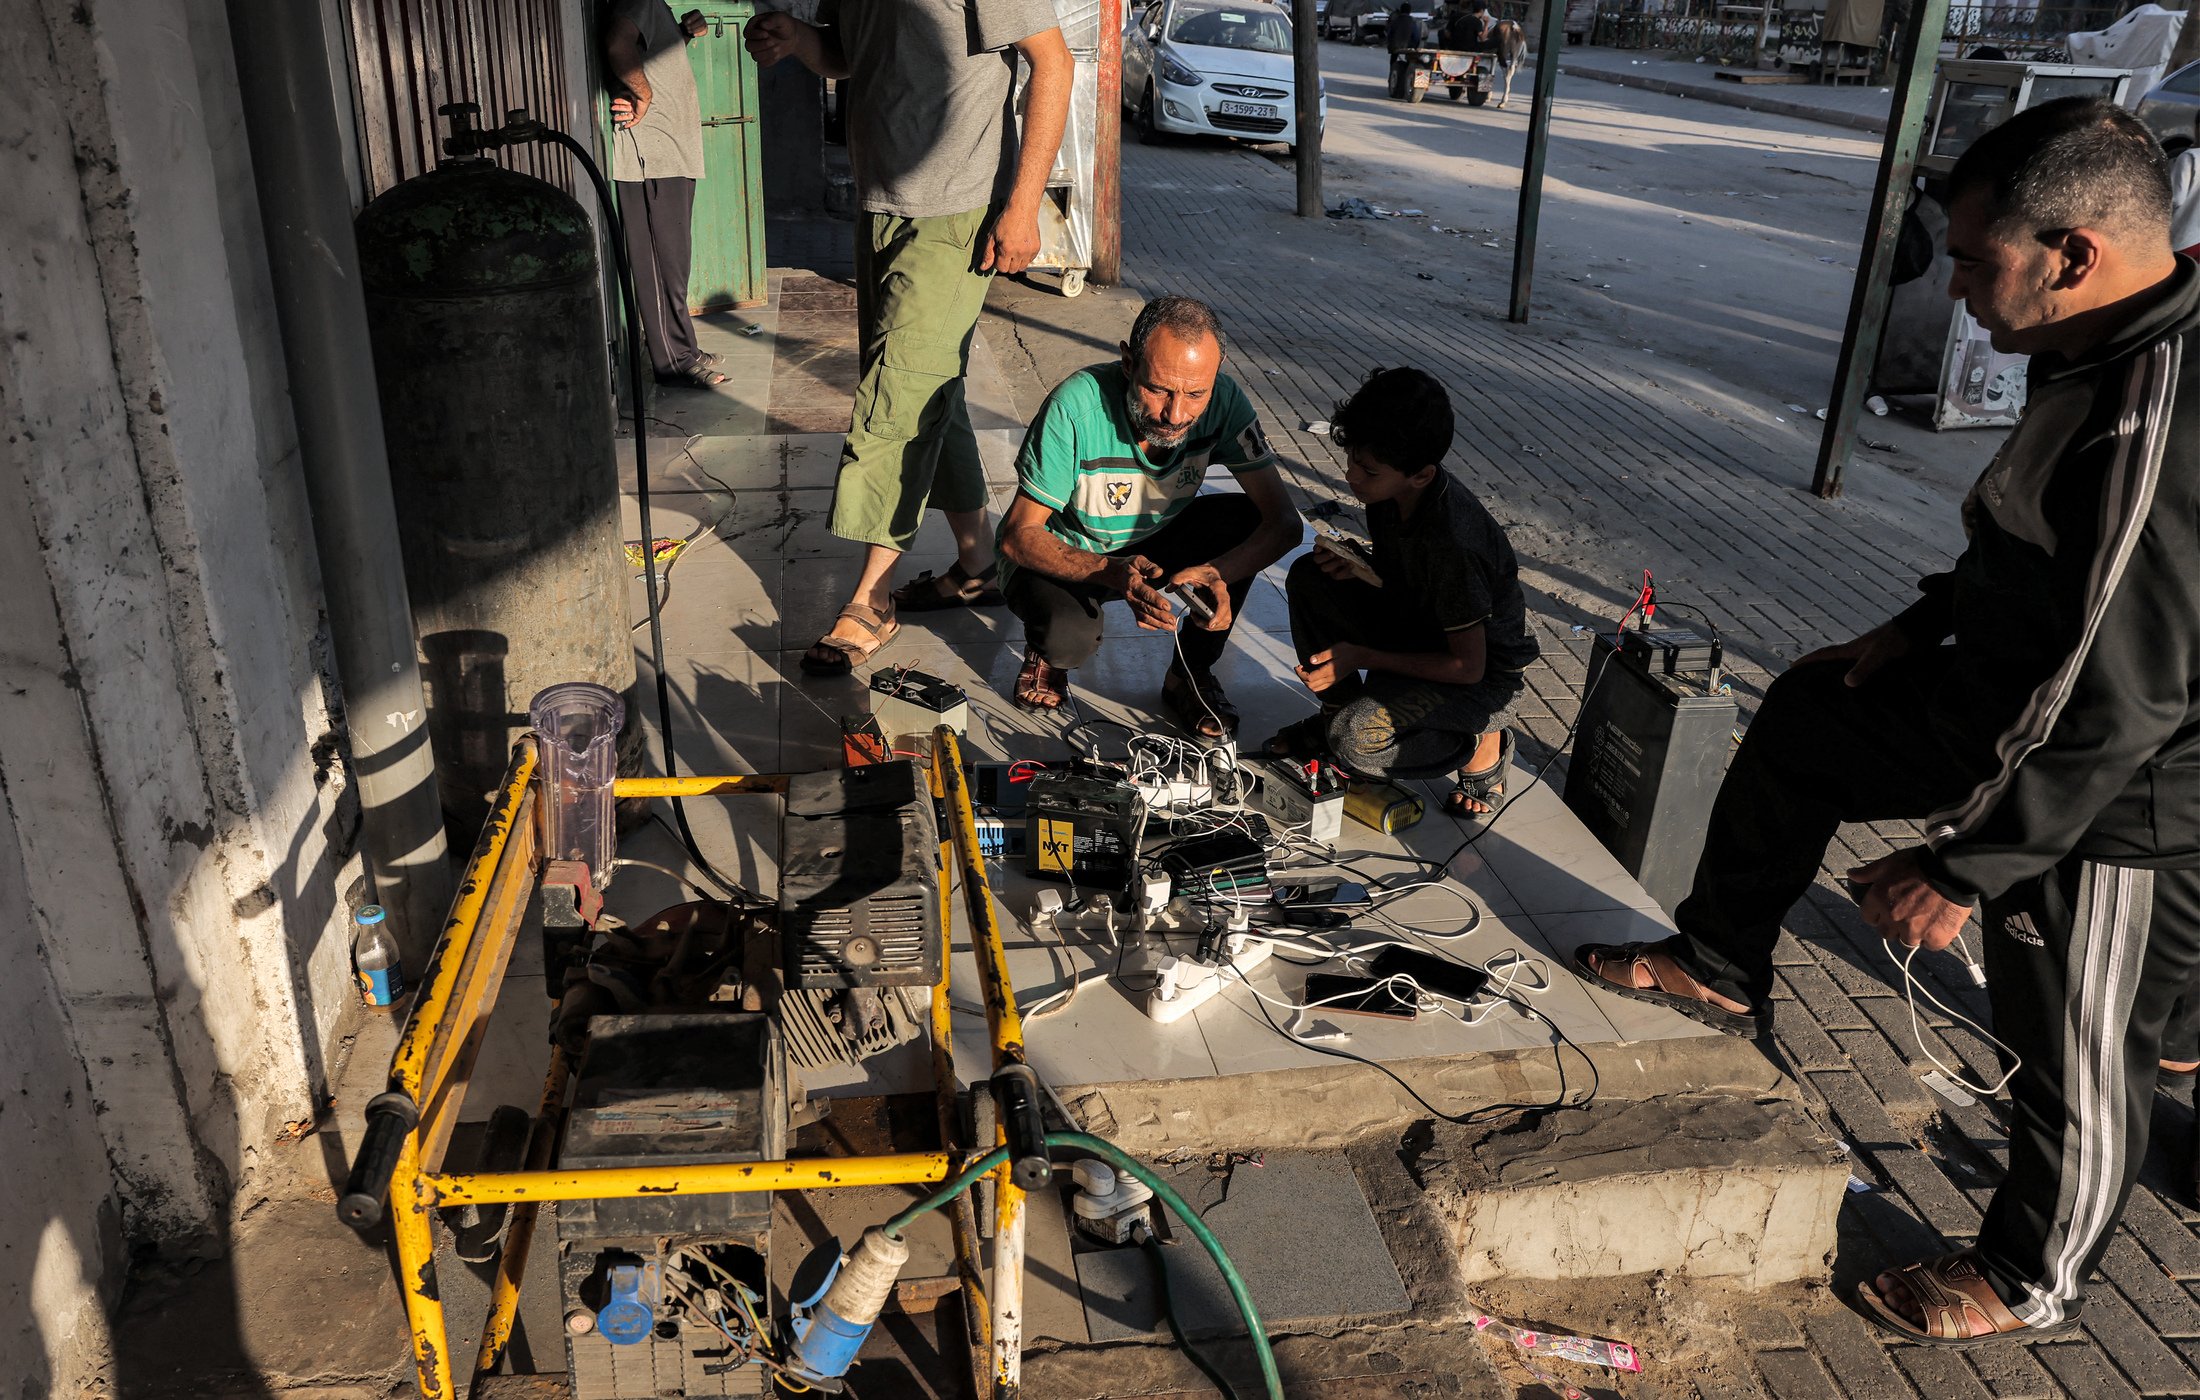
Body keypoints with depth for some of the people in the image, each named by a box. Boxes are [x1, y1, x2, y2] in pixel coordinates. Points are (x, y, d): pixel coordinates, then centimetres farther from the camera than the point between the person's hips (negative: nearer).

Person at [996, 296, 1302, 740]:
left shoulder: (1223, 400, -21)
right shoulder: (1077, 405, -31)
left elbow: (1284, 521, -21)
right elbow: (1018, 536, -27)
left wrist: (1220, 573, -42)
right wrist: (1112, 573, -45)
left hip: (1150, 548, 4)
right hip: (1065, 554, -4)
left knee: (1244, 517, -21)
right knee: (1067, 638, -35)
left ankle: (1190, 675, -2)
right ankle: (1046, 648, 4)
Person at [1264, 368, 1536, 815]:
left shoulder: (1454, 540, -35)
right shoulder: (1390, 490, -11)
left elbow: (1468, 667, -26)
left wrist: (1360, 656, -21)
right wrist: (1353, 566, -13)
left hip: (1486, 674, -8)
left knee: (1352, 743, -29)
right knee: (1307, 577, -9)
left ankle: (1482, 745, -2)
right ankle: (1339, 711, 7)